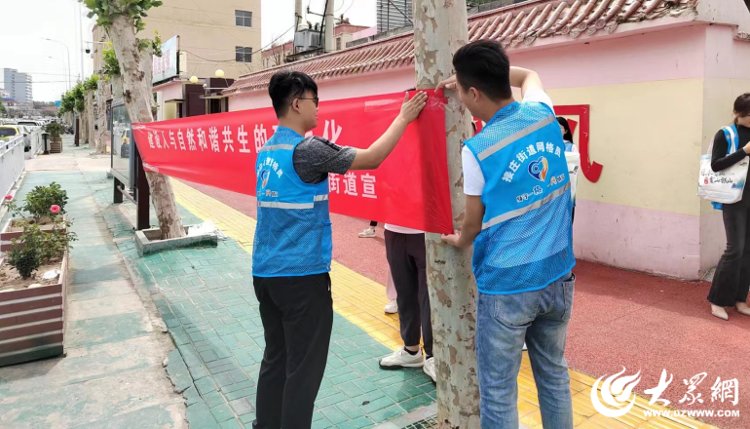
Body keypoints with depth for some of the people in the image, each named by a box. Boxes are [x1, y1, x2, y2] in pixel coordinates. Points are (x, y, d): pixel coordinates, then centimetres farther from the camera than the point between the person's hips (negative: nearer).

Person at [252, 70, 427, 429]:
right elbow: (371, 159, -12)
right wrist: (404, 118, -3)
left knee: (276, 358, 18)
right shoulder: (306, 149, -16)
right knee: (304, 366, 4)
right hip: (301, 273, -8)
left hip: (265, 271, 9)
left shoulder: (267, 150, 9)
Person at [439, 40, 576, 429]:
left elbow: (474, 222, 0)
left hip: (507, 285, -6)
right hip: (558, 276, 6)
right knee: (554, 374, 21)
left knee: (498, 393, 8)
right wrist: (475, 74, 20)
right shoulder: (543, 115, -1)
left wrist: (459, 241, 21)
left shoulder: (477, 150, -14)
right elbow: (528, 75, 24)